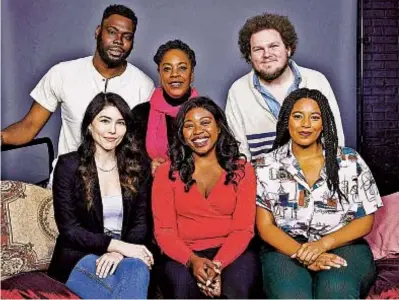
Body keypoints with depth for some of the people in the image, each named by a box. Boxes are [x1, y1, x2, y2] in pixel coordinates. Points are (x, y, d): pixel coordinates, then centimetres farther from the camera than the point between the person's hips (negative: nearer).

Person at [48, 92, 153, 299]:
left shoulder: (138, 166, 6)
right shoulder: (69, 165, -3)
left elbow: (141, 222, 4)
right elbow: (68, 229, -8)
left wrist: (119, 252, -16)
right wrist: (119, 245, -18)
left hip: (124, 254, 4)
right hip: (80, 257, -3)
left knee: (138, 268, -32)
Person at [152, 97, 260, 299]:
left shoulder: (242, 170, 8)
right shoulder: (167, 172, 7)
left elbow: (243, 229, -1)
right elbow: (164, 230, 0)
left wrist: (217, 264, -19)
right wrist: (192, 261, -20)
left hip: (231, 254, 1)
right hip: (184, 257, 0)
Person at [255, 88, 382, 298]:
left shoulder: (350, 161, 3)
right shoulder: (268, 166, 2)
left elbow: (365, 220, 3)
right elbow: (265, 225, 0)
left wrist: (323, 244, -15)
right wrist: (302, 254, -18)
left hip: (342, 246, 0)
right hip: (286, 249, 0)